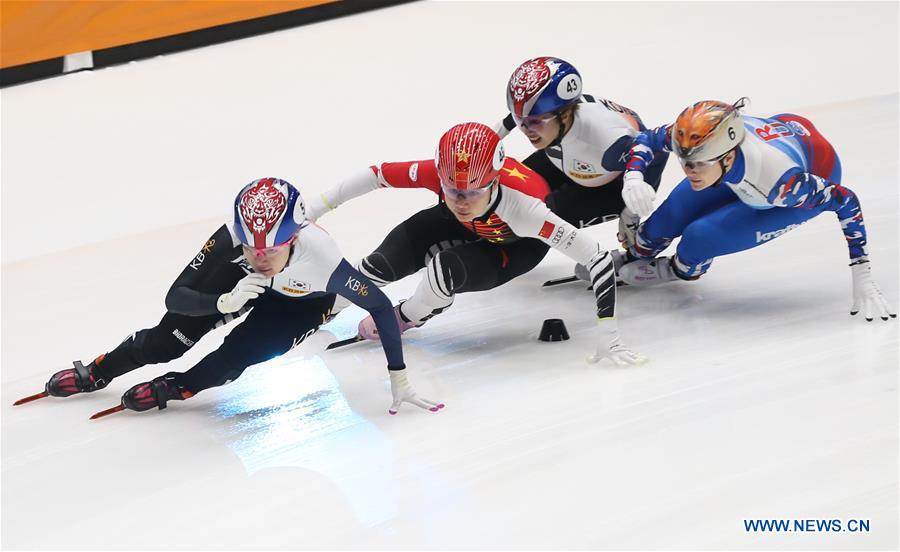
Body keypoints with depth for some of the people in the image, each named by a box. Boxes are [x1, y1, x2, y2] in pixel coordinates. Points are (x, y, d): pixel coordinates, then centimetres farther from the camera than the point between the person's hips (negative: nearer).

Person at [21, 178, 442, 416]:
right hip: (242, 283, 1)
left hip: (303, 303, -1)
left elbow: (380, 307, -32)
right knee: (172, 336, -7)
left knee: (245, 349, -24)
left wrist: (399, 378, -32)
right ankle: (96, 372, 18)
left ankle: (175, 388, 3)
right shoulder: (232, 240, -39)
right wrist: (225, 303, -54)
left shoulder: (323, 259, -45)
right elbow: (174, 297, -35)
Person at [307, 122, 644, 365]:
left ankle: (405, 319, 3)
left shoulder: (521, 203, -45)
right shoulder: (438, 173, -36)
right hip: (465, 229, 4)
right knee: (387, 262, -15)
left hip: (520, 244, -4)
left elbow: (598, 257, -43)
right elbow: (378, 174, -19)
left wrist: (608, 334, -44)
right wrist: (318, 207, -13)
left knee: (447, 270, -30)